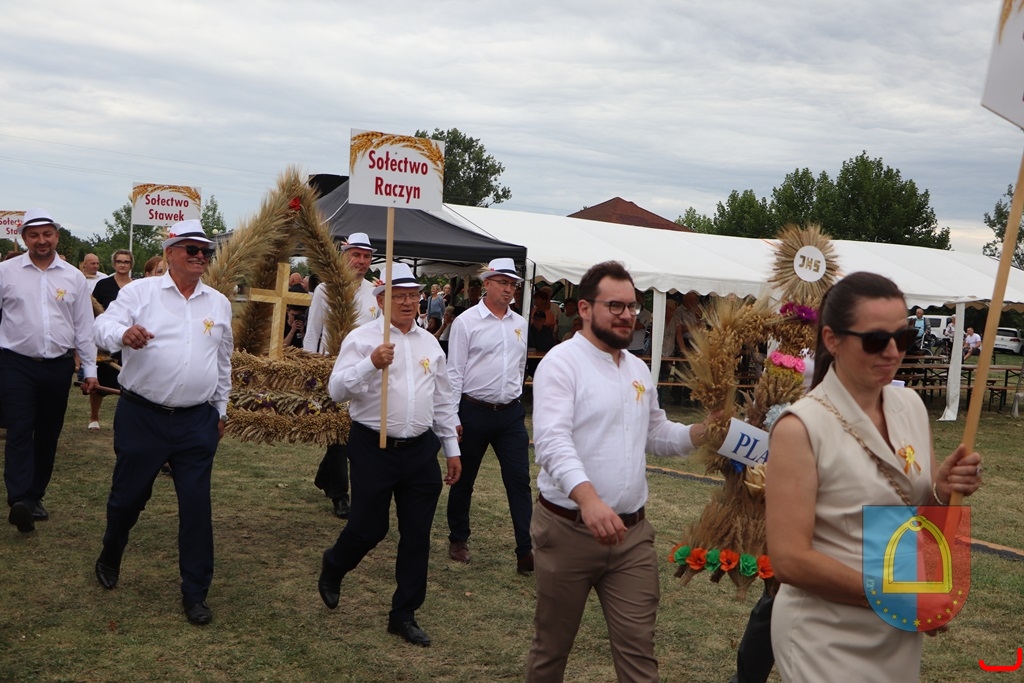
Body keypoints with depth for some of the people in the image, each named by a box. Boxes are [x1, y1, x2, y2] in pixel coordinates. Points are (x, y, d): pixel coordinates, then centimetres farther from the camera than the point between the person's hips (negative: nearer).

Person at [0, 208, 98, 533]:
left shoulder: (74, 277, 6)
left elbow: (84, 326, 9)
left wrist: (90, 369, 7)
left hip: (59, 366, 3)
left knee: (48, 435, 8)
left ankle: (34, 497, 19)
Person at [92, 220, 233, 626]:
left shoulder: (219, 303, 10)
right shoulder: (141, 292, -1)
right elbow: (104, 326, -13)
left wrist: (221, 408, 21)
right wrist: (123, 334, -37)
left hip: (197, 422, 2)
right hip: (141, 416, -2)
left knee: (197, 506, 0)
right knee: (128, 496, 11)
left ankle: (195, 593, 11)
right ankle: (110, 557, 42)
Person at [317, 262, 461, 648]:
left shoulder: (430, 343, 11)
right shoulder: (362, 339, -5)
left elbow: (442, 401, 17)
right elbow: (337, 389, -16)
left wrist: (452, 448, 17)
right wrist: (371, 363, -30)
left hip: (421, 449, 5)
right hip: (374, 447, -4)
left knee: (417, 535, 7)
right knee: (369, 528, 4)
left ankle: (404, 615, 21)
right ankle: (332, 568, 38)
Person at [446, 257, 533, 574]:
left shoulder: (520, 323, 9)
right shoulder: (467, 321, -5)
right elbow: (454, 372, -7)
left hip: (510, 413, 4)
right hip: (474, 411, -4)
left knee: (520, 480, -3)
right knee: (464, 479, 10)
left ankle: (525, 552, -1)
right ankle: (458, 540, 30)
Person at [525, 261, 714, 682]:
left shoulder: (638, 369, 13)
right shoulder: (562, 362, -11)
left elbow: (658, 437, 22)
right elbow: (552, 441, -25)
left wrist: (704, 433, 2)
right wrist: (589, 498, -40)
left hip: (633, 531, 6)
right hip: (569, 529, -5)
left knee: (638, 649, 4)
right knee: (553, 646, 11)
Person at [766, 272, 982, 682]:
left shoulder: (912, 407, 0)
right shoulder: (801, 428, -20)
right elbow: (790, 560, -22)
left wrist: (942, 493, -11)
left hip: (900, 635, 7)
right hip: (829, 641, -6)